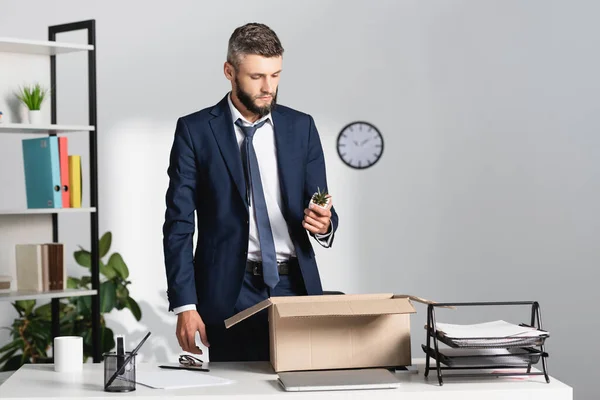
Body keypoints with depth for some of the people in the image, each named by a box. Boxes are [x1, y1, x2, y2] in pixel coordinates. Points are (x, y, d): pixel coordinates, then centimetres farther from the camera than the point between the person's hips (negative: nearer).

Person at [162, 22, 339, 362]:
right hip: (230, 293, -2)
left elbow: (321, 210, 10)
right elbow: (179, 225, -3)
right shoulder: (195, 131, -1)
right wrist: (185, 305, -10)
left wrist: (323, 224, -15)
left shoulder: (301, 127, 7)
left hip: (295, 286, 3)